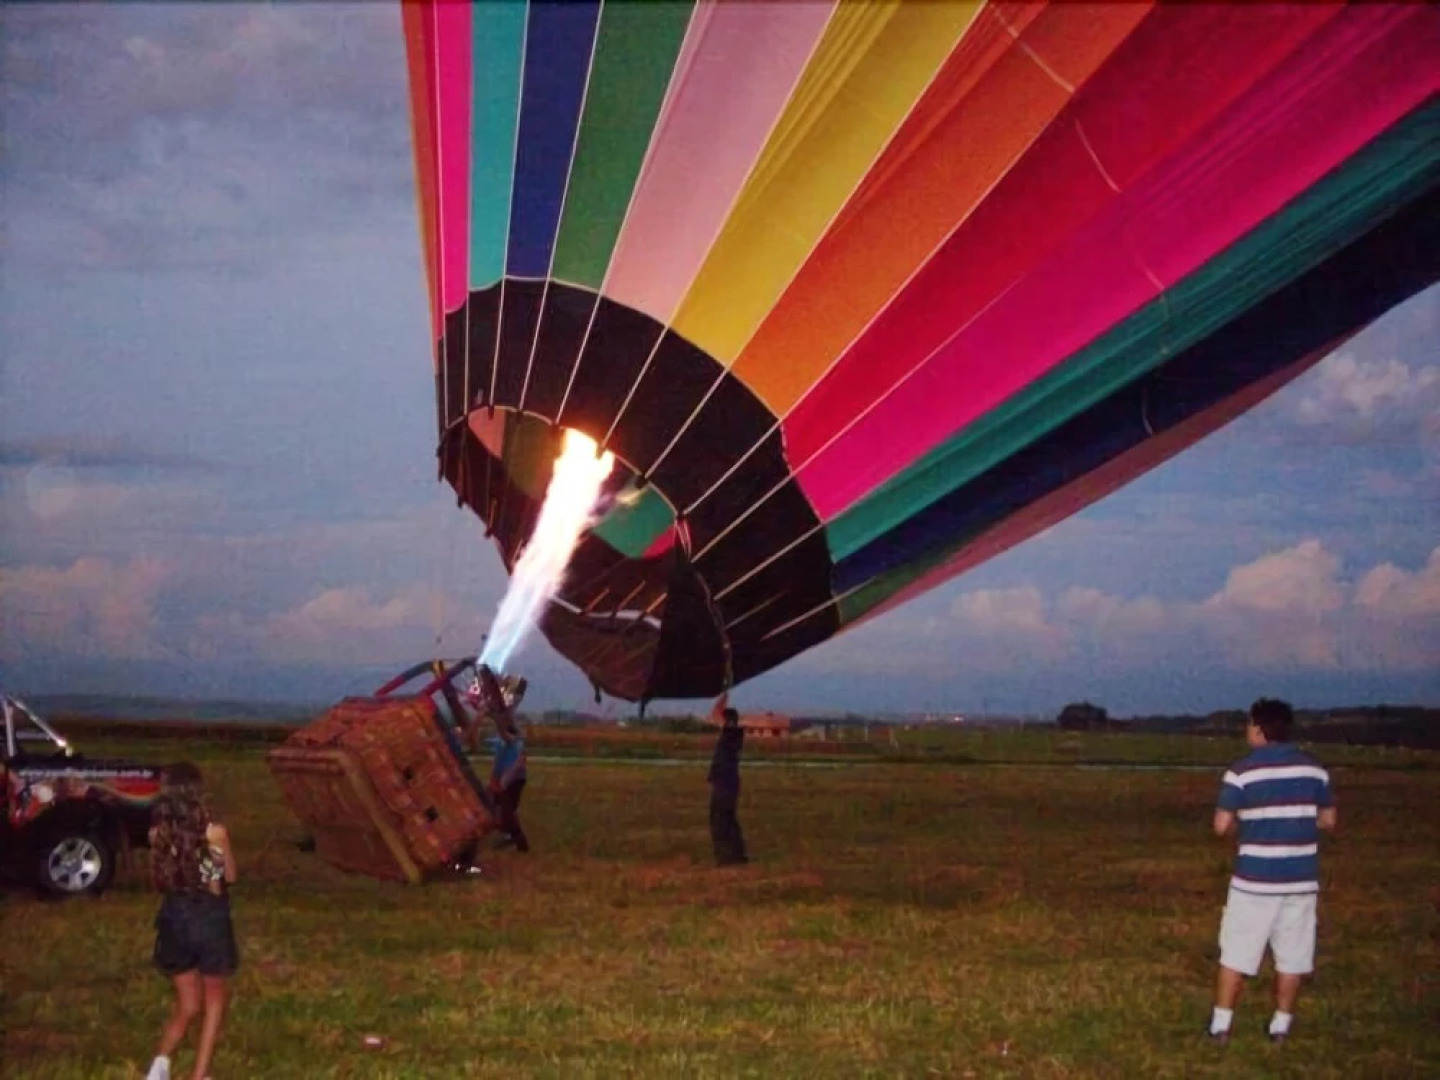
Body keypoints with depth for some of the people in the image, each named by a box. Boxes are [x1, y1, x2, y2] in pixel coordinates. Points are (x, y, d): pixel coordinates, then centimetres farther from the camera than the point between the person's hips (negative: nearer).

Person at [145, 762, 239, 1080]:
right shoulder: (214, 832, -15)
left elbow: (158, 880, 9)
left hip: (175, 917, 3)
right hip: (210, 917, -3)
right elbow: (230, 876, 2)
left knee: (187, 1004, 19)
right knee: (215, 999, 17)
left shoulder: (158, 832, -6)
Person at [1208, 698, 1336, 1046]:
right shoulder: (1314, 769, 2)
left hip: (1254, 879, -3)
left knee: (1236, 954, 7)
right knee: (1292, 956, 12)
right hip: (1300, 879, 3)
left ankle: (1221, 1024, 11)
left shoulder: (1242, 771, -10)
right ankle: (1281, 1024, 16)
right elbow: (1328, 820, 9)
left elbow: (1221, 826, -9)